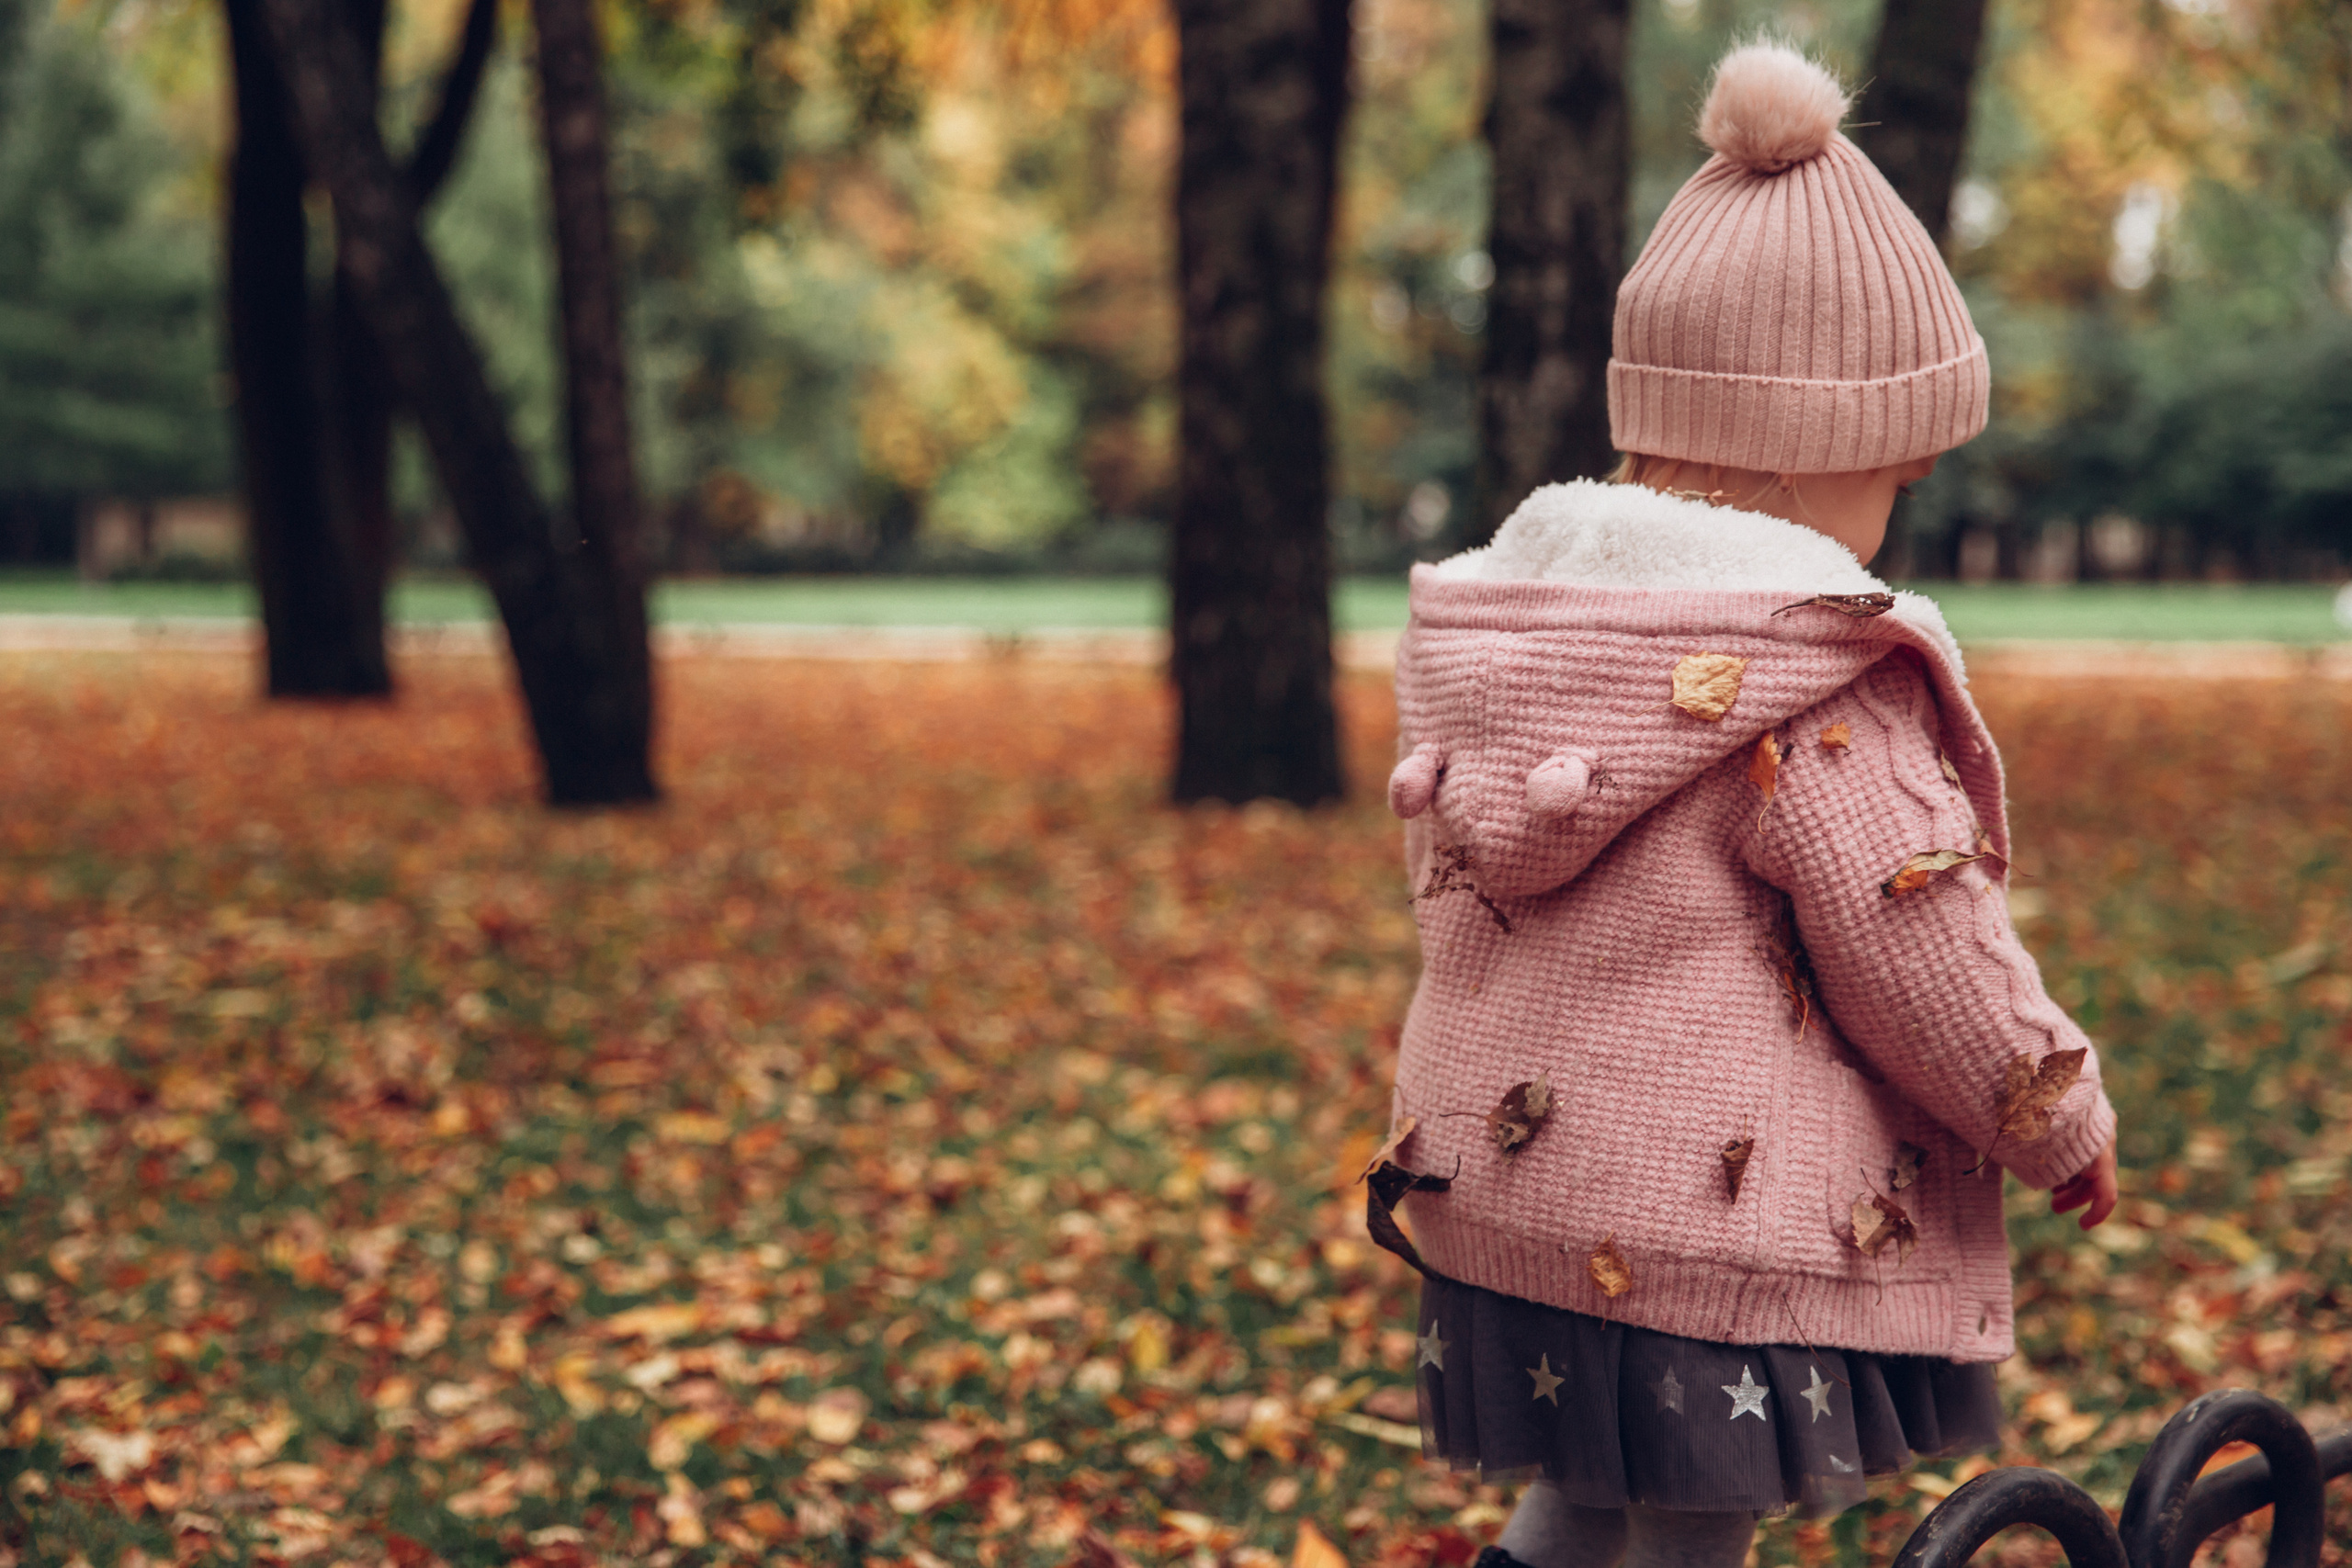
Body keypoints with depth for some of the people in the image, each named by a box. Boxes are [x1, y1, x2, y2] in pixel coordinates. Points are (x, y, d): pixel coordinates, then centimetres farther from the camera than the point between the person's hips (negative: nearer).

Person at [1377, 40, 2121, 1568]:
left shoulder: (1489, 627, 5)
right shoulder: (1810, 690, -20)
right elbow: (1929, 966, -16)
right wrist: (2067, 1125, 2)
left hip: (1498, 1183, 7)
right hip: (1724, 1225, -7)